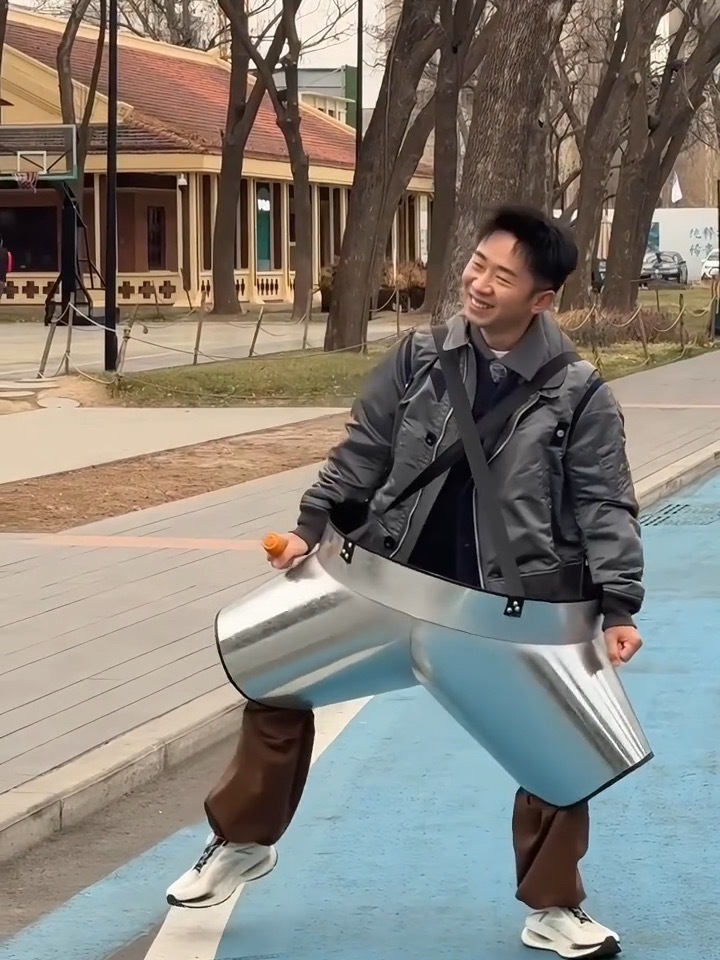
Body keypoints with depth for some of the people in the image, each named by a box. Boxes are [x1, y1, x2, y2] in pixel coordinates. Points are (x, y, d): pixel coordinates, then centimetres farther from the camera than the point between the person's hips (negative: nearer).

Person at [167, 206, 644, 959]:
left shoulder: (578, 392, -9)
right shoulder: (418, 359, -1)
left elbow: (605, 505, -9)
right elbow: (363, 452, 6)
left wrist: (617, 605, -17)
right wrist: (313, 524, -3)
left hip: (518, 603, -2)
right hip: (395, 579, 3)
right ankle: (244, 841, 25)